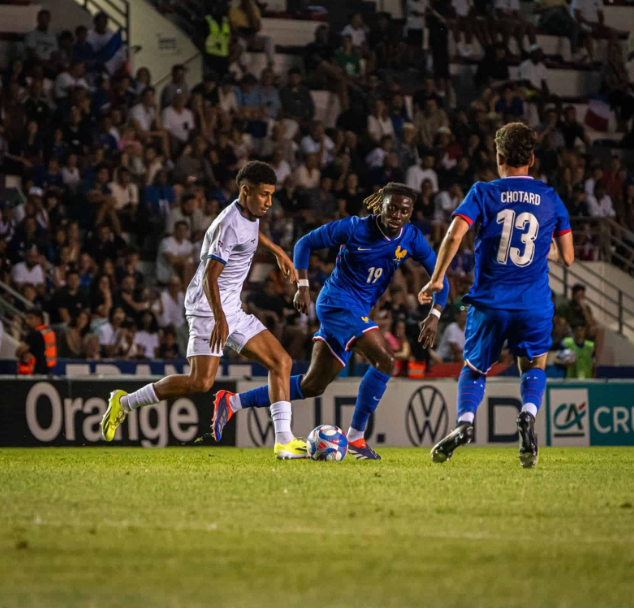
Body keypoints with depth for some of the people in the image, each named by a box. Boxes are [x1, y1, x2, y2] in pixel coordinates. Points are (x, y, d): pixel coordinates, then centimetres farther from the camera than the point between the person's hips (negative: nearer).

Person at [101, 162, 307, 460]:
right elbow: (209, 277, -25)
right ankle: (125, 402, -6)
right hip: (208, 308, -10)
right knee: (201, 381, -21)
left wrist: (277, 251, 42)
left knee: (281, 362, 1)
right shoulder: (230, 225, -20)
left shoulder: (249, 215, 9)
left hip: (232, 310, 10)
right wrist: (219, 318, -35)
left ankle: (284, 441, -2)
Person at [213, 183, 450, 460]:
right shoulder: (354, 228, -14)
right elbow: (305, 243, -4)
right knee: (385, 360, -23)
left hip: (357, 311, 7)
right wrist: (303, 287, -11)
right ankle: (355, 437, -13)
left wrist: (435, 314, -12)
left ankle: (232, 402, 17)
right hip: (337, 302, -7)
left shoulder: (412, 239, -2)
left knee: (312, 386, 9)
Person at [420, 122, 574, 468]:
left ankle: (464, 423, -11)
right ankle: (528, 416, -10)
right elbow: (568, 257, 7)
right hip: (534, 305, 1)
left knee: (474, 370, 18)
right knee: (534, 367, 22)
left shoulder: (483, 193, 1)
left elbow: (454, 236, -12)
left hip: (489, 303, -1)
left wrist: (437, 279, -2)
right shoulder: (550, 199, 6)